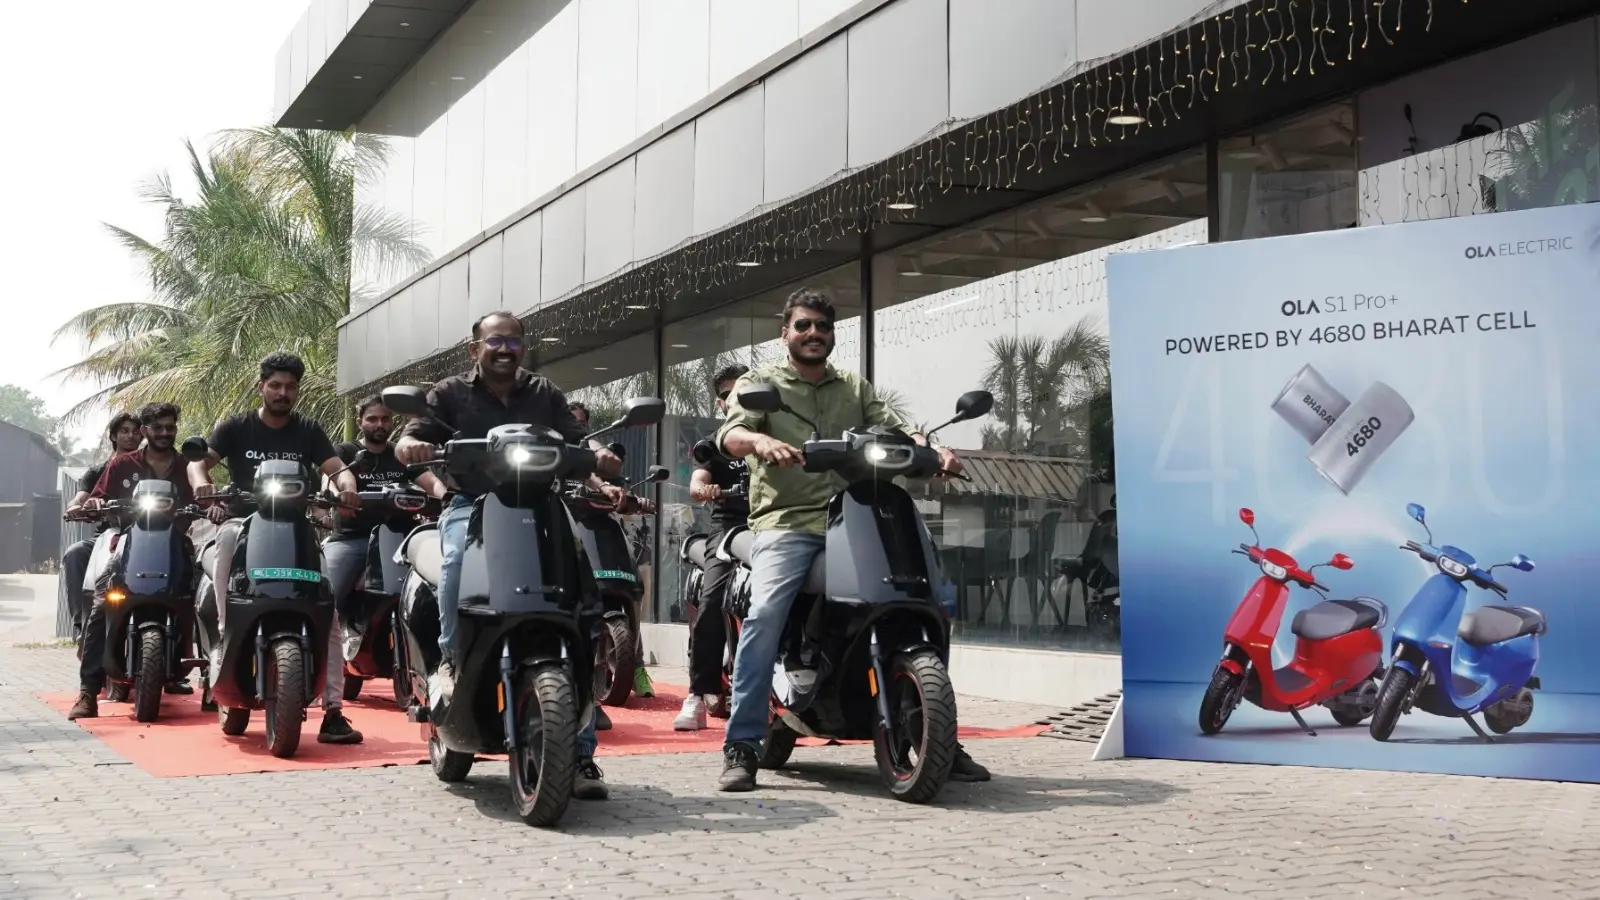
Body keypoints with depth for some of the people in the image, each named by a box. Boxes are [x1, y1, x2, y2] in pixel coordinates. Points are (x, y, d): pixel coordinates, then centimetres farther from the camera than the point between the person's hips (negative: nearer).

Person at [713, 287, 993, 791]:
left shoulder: (855, 389, 25)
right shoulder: (759, 383, 13)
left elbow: (894, 429, 10)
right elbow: (730, 434, -5)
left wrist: (932, 450, -12)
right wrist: (761, 440, -29)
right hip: (786, 523, -3)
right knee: (765, 614, -27)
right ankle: (742, 746, -21)